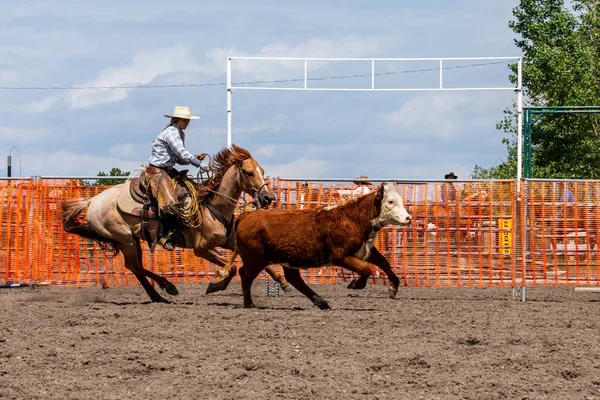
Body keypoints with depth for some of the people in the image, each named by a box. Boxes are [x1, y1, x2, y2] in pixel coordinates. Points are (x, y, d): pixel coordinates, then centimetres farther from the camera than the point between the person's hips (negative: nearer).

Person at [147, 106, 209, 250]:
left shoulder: (181, 134, 14)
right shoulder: (171, 132, -16)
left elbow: (179, 159, 15)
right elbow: (182, 154, -23)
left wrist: (195, 158, -1)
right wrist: (199, 164, -21)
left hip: (169, 170, 11)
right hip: (157, 171, -11)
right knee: (170, 203, -24)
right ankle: (163, 235, -13)